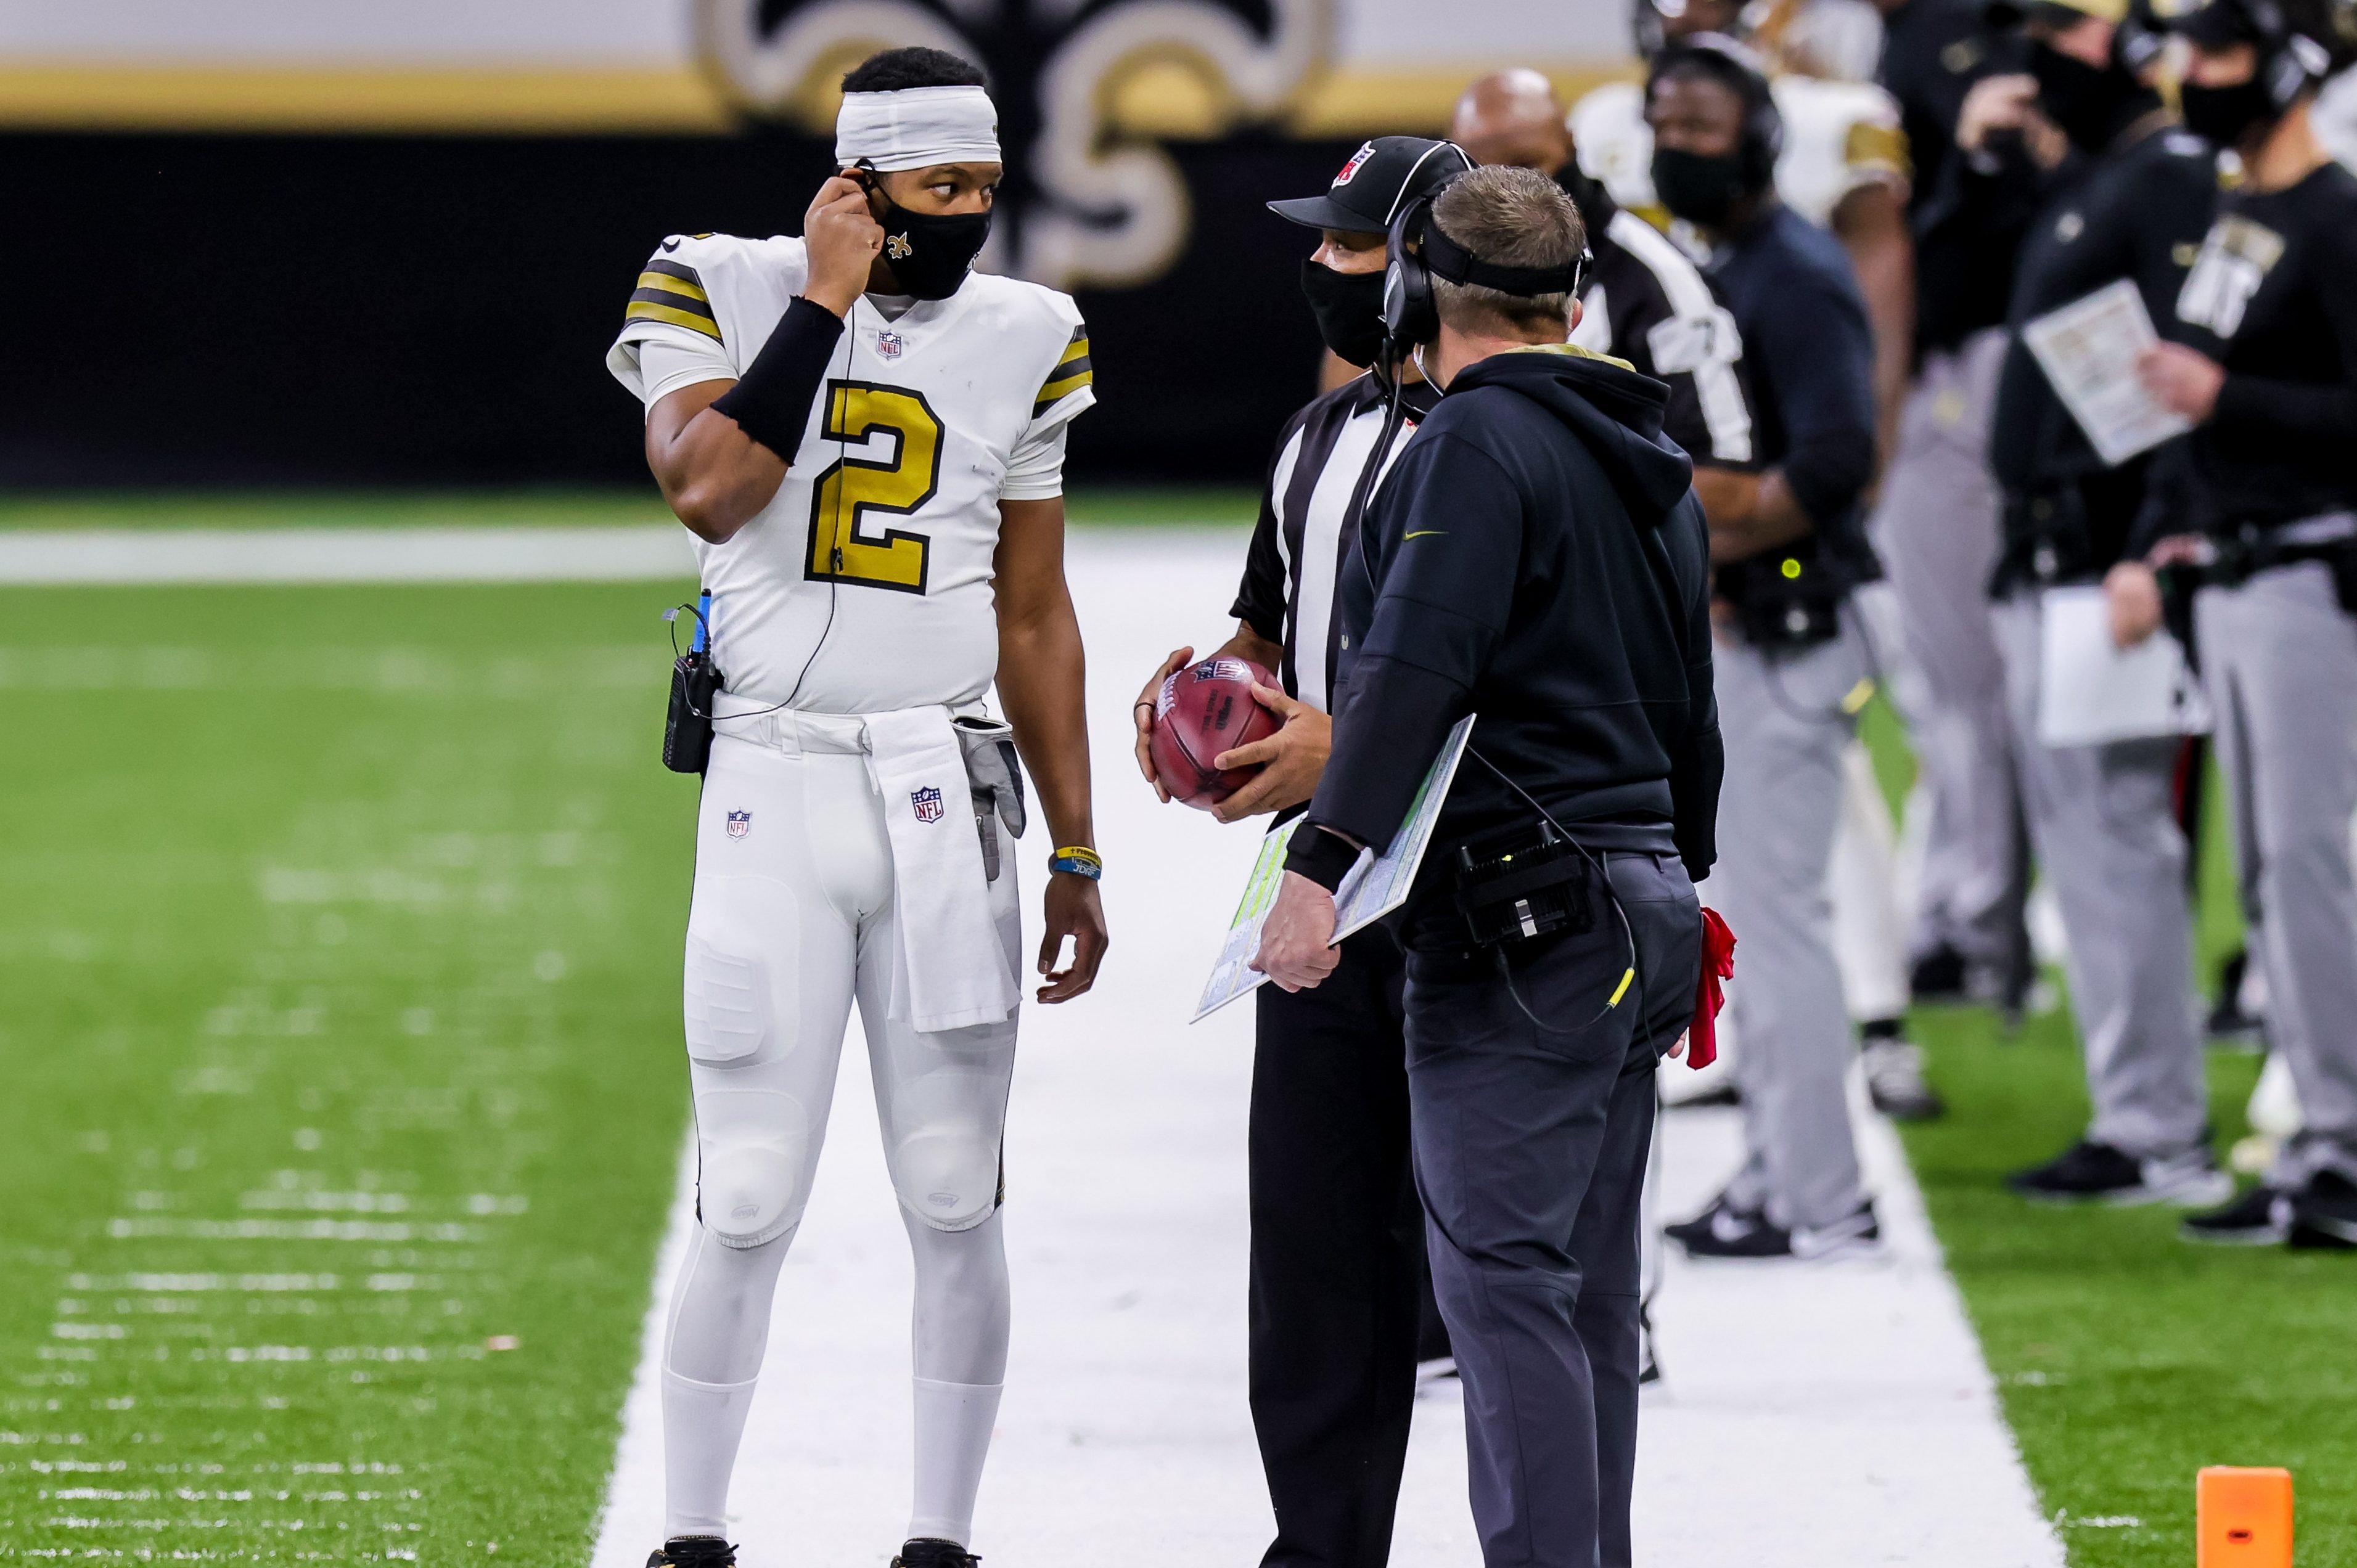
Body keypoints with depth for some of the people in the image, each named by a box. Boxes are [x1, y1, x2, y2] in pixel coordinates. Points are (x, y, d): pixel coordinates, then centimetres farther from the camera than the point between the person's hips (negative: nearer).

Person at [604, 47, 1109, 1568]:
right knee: (749, 1205, -3)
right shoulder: (724, 294, -1)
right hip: (775, 794, -3)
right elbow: (710, 490, -20)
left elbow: (1036, 617, 13)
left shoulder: (1020, 343, 8)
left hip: (947, 803, 3)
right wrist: (826, 301, -15)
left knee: (956, 1202, 4)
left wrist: (1077, 854, 13)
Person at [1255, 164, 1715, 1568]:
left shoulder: (1478, 440, -9)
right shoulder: (1651, 471, 19)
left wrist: (1322, 861, -27)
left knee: (1502, 1273, -11)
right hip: (1642, 907, 9)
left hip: (1518, 922, -9)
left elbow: (1414, 671, -21)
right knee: (1590, 1285, 12)